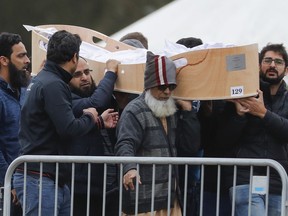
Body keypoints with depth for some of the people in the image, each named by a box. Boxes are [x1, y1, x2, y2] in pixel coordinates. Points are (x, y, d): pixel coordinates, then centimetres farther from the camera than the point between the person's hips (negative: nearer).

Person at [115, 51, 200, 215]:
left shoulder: (171, 113, 21)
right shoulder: (135, 112, -4)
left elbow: (192, 146, 15)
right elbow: (125, 145, -19)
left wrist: (188, 112, 9)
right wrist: (129, 168, -40)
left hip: (171, 196, 8)